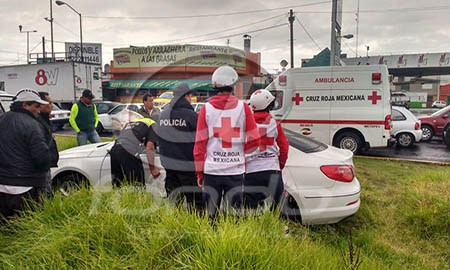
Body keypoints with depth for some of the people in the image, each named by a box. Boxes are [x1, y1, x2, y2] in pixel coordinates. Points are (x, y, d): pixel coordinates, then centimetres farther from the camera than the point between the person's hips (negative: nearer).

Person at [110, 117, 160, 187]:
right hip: (129, 154, -7)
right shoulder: (153, 125, 10)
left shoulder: (131, 122, 32)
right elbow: (149, 147, -4)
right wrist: (152, 167, 3)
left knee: (118, 186, 20)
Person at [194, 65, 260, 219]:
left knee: (211, 215, 12)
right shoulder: (243, 107, -1)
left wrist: (199, 172, 8)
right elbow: (254, 141, 0)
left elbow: (200, 143, 0)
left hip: (211, 170, 0)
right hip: (236, 170, 0)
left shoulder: (206, 109, -1)